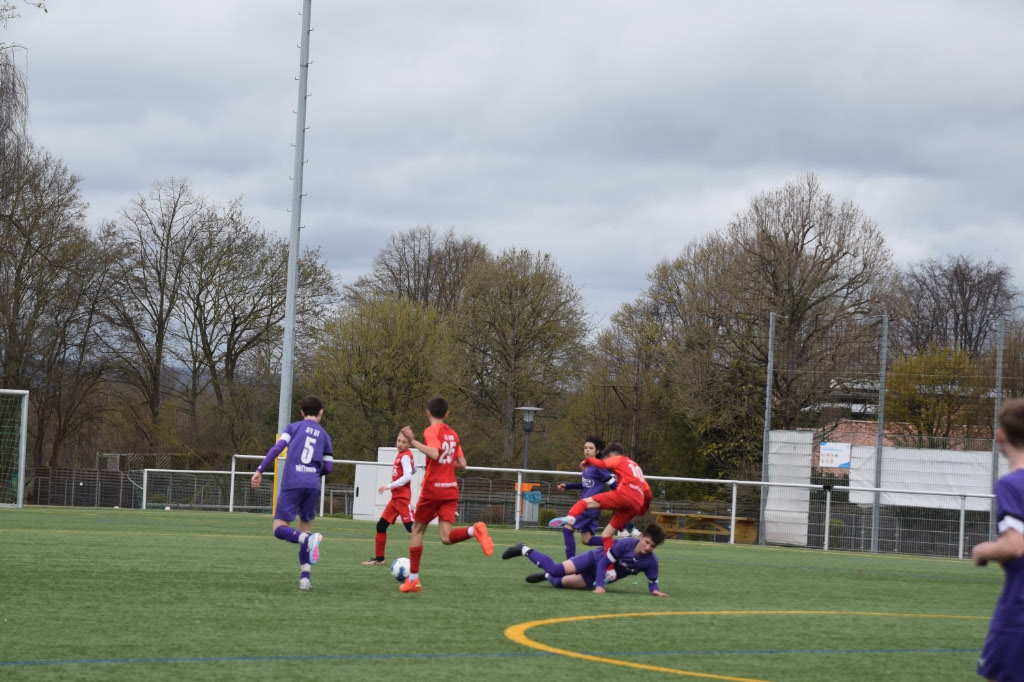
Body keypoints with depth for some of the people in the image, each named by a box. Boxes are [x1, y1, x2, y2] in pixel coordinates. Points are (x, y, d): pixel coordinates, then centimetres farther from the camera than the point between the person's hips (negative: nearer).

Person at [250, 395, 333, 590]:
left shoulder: (293, 427, 10)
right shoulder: (324, 435, 17)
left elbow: (277, 448, -5)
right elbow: (327, 468, 15)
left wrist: (260, 470, -8)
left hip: (291, 484, -3)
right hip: (313, 485, 3)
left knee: (280, 529, -1)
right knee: (305, 529, 15)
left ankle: (309, 539, -31)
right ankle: (305, 577, 3)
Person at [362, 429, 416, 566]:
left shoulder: (405, 456, -12)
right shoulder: (401, 455, 12)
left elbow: (407, 476, -22)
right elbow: (414, 470, 26)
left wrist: (389, 486, -22)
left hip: (402, 497, -10)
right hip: (395, 497, 10)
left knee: (410, 526, -13)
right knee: (381, 525, 11)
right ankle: (379, 558, 18)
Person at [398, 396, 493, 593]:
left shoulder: (431, 431, -7)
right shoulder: (453, 434, 13)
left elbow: (435, 454, -26)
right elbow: (462, 464, 12)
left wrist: (413, 442, -23)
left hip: (432, 488, -5)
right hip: (451, 489, 5)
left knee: (417, 529, 13)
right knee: (446, 537, -3)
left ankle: (413, 579, 15)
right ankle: (475, 530, -33)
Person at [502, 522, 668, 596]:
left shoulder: (651, 562, -19)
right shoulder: (626, 544, -28)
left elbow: (652, 582, -7)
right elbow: (604, 562, -24)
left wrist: (654, 590, -30)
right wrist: (599, 585, -32)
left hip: (603, 577, 4)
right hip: (595, 559, -4)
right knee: (555, 570, -18)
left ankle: (546, 577, 37)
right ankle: (525, 550, 6)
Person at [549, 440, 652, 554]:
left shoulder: (619, 460, 16)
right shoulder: (636, 466, 37)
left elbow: (601, 464, -2)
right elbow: (647, 492, 33)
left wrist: (588, 460, 16)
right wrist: (643, 510, 42)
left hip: (625, 494, -7)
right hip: (636, 505, 7)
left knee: (586, 502, -14)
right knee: (606, 535, 13)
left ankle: (570, 518, -45)